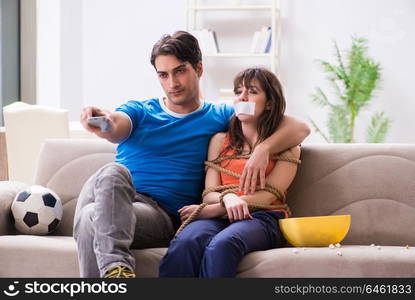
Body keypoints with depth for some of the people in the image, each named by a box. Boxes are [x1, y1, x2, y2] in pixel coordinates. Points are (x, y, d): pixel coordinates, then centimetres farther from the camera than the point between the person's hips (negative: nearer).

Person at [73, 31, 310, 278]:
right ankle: (117, 266, -50)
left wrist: (263, 149, -11)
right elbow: (116, 128, -4)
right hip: (116, 202, 2)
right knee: (113, 172, -38)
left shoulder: (220, 117, 18)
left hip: (162, 216, -2)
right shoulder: (139, 110, 22)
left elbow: (299, 128, 12)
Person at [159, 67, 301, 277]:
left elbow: (266, 196, 1)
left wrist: (211, 209, -8)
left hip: (262, 218, -2)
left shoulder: (287, 147, 15)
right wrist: (228, 198, -13)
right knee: (185, 243, -36)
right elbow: (210, 194, 15)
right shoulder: (220, 140, 26)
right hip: (219, 218, 2)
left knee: (221, 245, -40)